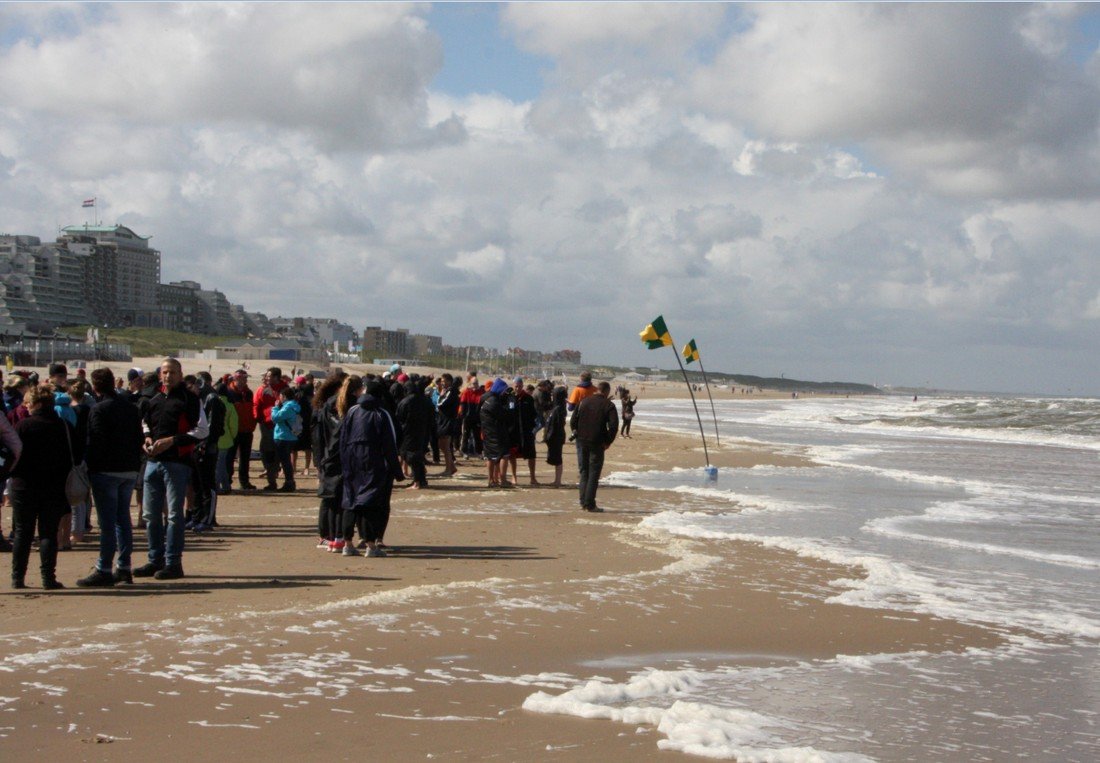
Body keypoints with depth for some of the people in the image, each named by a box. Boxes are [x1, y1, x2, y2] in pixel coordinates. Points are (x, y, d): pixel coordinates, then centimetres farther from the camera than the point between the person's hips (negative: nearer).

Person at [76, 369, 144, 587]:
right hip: (130, 470, 7)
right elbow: (139, 438, 12)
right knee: (123, 518, 12)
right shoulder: (131, 407, 10)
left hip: (106, 471, -7)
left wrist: (91, 468, -8)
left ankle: (104, 570, -6)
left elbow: (95, 443, -15)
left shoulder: (99, 410, -12)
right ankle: (124, 568, 14)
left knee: (107, 522, -6)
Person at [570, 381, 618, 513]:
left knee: (584, 472, 13)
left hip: (582, 442, 4)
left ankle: (583, 502, 12)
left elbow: (573, 421, 6)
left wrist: (578, 435, 14)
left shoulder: (584, 402, 7)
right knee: (594, 473, 0)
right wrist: (608, 441, -4)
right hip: (597, 443, -4)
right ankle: (590, 504, -4)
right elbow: (613, 425, -14)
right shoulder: (608, 405, -5)